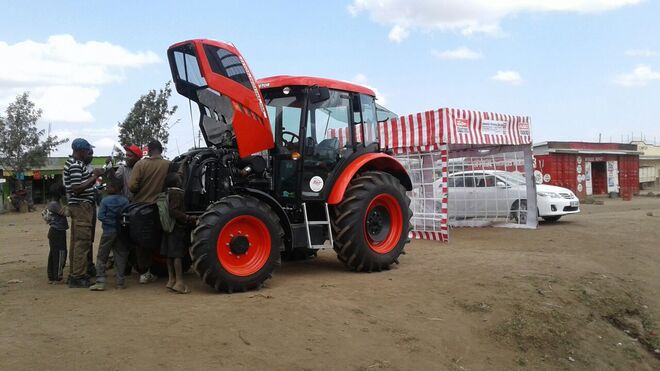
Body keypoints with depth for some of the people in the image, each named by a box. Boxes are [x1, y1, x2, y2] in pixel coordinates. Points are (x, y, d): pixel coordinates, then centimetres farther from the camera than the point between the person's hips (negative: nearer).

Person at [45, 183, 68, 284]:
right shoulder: (55, 205, -18)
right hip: (58, 232, -10)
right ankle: (57, 277, -2)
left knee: (53, 254, 13)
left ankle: (51, 277, 19)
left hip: (53, 231, 10)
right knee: (60, 254, -5)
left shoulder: (50, 204, 12)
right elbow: (65, 213, -22)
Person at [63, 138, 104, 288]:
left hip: (78, 206, 11)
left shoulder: (72, 163, 16)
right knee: (83, 242, -9)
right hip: (82, 205, -11)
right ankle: (78, 277, -7)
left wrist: (92, 175, 12)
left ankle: (74, 273, 20)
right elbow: (77, 189, -22)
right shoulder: (76, 165, -16)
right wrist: (94, 177, -19)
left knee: (76, 241, 13)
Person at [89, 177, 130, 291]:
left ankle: (100, 282, 2)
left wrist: (110, 221, -1)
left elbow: (100, 216, -12)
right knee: (120, 257, 8)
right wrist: (119, 221, 4)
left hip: (108, 231, -2)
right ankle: (120, 282, 9)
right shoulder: (125, 201, -2)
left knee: (101, 257, 7)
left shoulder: (105, 200, -8)